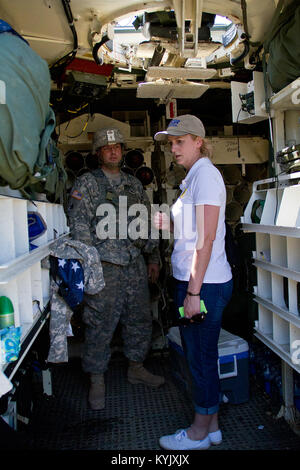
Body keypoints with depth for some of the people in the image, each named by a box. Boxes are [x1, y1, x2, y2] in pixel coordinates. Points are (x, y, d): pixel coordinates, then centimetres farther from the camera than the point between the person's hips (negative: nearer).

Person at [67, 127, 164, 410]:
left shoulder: (134, 184, 15)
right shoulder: (85, 184, 0)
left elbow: (147, 223, 18)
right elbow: (79, 228, -7)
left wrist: (153, 257, 15)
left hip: (136, 265, 5)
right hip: (104, 267, -5)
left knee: (140, 320, 13)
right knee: (99, 325, 0)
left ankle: (136, 368, 33)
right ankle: (97, 381, 16)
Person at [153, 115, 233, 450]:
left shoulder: (205, 173, -13)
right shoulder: (193, 176, 17)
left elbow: (207, 237, -19)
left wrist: (193, 292, -20)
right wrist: (169, 225, 7)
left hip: (205, 283, -10)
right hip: (195, 281, 10)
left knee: (201, 356, 4)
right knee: (200, 354, 17)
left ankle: (199, 433, 21)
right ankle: (210, 425, 31)